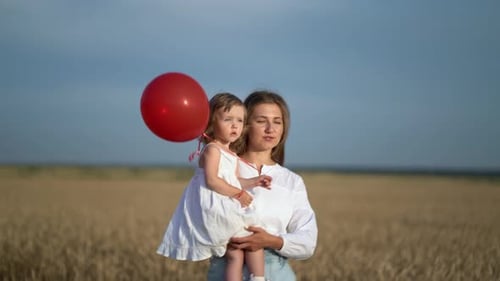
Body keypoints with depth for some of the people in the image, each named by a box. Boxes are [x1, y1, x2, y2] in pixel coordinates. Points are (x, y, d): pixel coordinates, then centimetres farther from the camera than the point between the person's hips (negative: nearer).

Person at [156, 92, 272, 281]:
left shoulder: (231, 154, 18)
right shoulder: (212, 150, -13)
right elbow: (211, 181, -22)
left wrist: (254, 181, 11)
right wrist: (239, 194, -18)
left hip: (227, 212, 10)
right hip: (216, 212, -10)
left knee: (235, 255, 7)